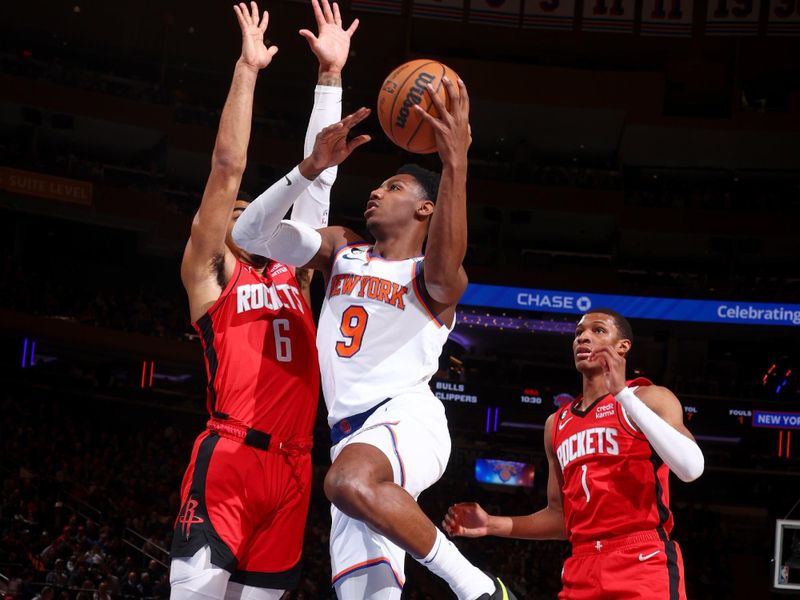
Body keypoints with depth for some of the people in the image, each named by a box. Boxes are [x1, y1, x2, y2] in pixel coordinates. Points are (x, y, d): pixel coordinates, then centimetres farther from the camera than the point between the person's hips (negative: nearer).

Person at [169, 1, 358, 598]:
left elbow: (318, 175, 21)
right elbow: (228, 165, 2)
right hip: (229, 458, -5)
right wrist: (248, 68, -1)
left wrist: (331, 74, 19)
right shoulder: (209, 271, 11)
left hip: (293, 466, 6)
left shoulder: (291, 272, 24)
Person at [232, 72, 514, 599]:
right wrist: (311, 168, -4)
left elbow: (444, 270, -23)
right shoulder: (341, 251, 20)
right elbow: (250, 233, 10)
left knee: (350, 483, -39)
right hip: (352, 435, 6)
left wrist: (455, 163, -32)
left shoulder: (430, 275, 4)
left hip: (407, 417, -6)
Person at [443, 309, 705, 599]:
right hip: (582, 569, 6)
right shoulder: (557, 424, 20)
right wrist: (493, 525, 11)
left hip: (643, 563, -6)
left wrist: (622, 393, -16)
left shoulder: (651, 398, 2)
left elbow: (691, 468, -17)